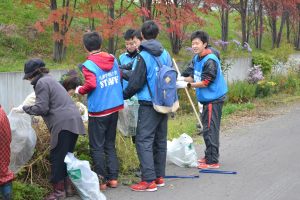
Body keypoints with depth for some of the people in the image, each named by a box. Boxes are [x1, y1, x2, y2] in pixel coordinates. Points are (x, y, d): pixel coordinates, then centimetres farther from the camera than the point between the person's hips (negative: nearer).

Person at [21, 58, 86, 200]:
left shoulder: (41, 83, -5)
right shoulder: (49, 80, 25)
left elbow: (41, 108, -10)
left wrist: (25, 108, 6)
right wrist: (28, 107, 27)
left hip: (64, 124, -9)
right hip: (73, 121, 9)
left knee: (57, 157, -2)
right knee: (66, 156, 15)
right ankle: (67, 187, 19)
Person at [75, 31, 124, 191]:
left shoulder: (88, 64, -13)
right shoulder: (113, 60, 7)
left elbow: (91, 84, -24)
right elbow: (119, 79, 15)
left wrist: (79, 90, -6)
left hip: (98, 110, -6)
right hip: (115, 107, 6)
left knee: (97, 147, 3)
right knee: (110, 144, 15)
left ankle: (101, 181, 4)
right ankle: (113, 178, 14)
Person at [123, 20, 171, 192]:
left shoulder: (143, 56, -14)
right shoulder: (166, 54, 6)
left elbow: (135, 83, -12)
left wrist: (124, 95, 4)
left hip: (149, 104, -7)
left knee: (144, 141, -6)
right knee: (160, 140, 13)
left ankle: (149, 180, -11)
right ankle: (159, 176, 19)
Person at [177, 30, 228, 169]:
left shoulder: (210, 61, -19)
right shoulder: (196, 58, 9)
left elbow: (205, 82, -21)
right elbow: (194, 77, 13)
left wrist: (187, 84, -21)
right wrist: (183, 79, -4)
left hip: (213, 99, -10)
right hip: (207, 99, 10)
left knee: (210, 130, -8)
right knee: (207, 129, 17)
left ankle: (212, 161, -4)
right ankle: (209, 156, 28)